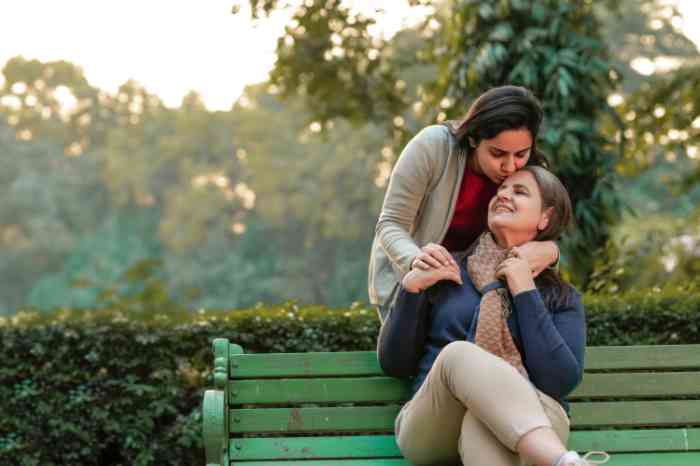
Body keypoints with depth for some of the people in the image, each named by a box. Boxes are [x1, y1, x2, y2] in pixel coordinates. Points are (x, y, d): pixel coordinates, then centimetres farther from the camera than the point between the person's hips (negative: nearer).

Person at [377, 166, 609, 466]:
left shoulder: (560, 297, 14)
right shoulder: (445, 273, 16)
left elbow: (561, 381, -5)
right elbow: (394, 364, 14)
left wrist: (526, 293, -2)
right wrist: (411, 287, 2)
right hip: (437, 427, 1)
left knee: (484, 420, -38)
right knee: (459, 354, -34)